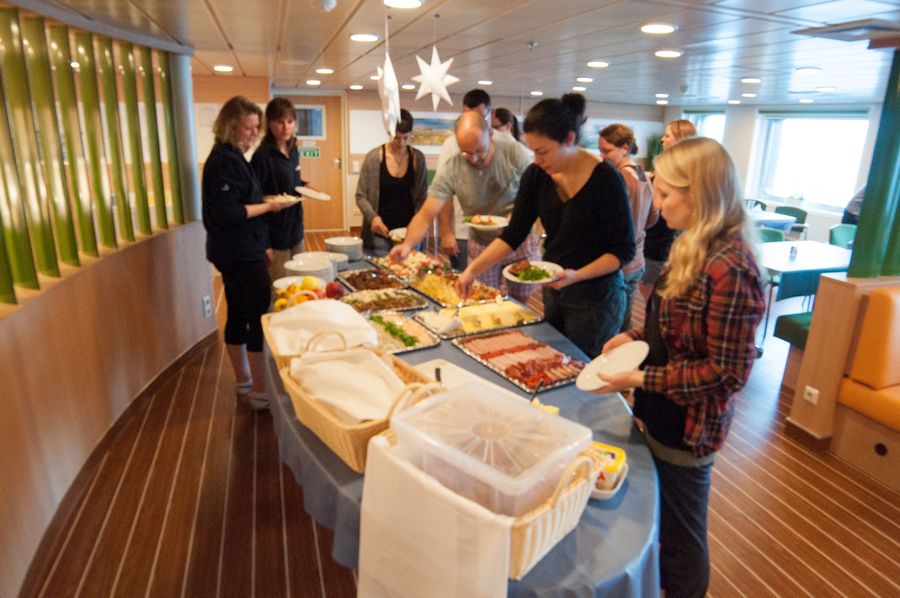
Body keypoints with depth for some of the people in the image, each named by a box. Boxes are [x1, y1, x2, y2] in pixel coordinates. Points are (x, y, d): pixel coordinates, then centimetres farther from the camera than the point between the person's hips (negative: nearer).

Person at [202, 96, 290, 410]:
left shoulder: (232, 157, 15)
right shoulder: (224, 161, -16)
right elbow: (227, 213, -23)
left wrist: (261, 245, 18)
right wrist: (267, 206, -14)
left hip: (239, 253, 10)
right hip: (241, 255, -10)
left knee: (238, 316, 16)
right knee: (260, 319, -6)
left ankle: (243, 380, 29)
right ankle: (261, 392, 4)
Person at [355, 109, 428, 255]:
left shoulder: (418, 158, 0)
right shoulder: (374, 157, -6)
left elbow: (422, 196, 3)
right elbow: (361, 196, -2)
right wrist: (372, 216, -20)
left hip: (409, 232, 2)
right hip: (380, 233, -1)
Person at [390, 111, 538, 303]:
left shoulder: (515, 153, -17)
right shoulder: (451, 170, -18)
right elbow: (425, 215, -19)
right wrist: (408, 244, -37)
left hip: (522, 241, 0)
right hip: (481, 246, 0)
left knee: (520, 302, 12)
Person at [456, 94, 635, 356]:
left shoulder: (605, 179, -20)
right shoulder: (536, 175, -6)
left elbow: (624, 250, -14)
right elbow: (513, 235, -3)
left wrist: (577, 275, -27)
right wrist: (472, 270, -13)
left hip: (596, 296, -5)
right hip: (553, 289, 6)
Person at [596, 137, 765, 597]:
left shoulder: (729, 269, -27)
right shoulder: (696, 249, 3)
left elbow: (728, 371, -23)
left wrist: (641, 379, -23)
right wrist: (636, 336, 1)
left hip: (687, 429, -9)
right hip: (662, 415, 9)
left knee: (681, 540, 15)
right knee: (662, 523, 28)